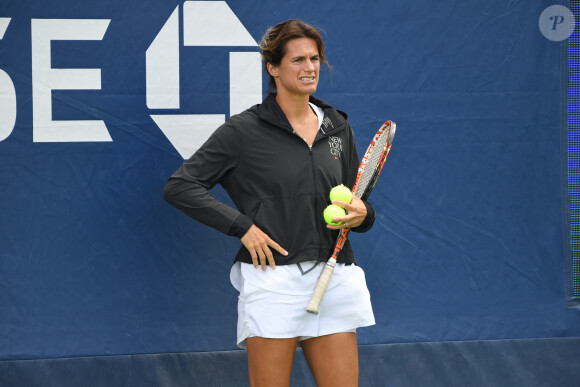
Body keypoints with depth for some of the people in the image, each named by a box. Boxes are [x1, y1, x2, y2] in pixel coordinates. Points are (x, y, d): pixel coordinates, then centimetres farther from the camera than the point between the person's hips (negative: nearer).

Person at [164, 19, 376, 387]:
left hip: (334, 281, 5)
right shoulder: (244, 130, -1)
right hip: (274, 280, -5)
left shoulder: (338, 128, 14)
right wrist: (242, 226, -11)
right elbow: (179, 186, -3)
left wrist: (361, 214, -3)